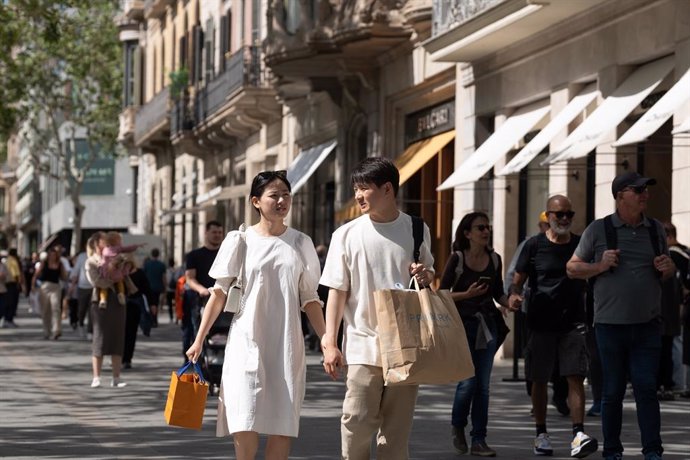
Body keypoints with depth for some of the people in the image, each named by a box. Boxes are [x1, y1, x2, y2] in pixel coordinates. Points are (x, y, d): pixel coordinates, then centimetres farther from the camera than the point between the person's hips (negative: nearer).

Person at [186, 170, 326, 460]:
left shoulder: (300, 243, 7)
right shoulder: (239, 241, 1)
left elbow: (310, 300, 11)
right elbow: (219, 293, 4)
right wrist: (199, 340, 1)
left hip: (287, 344, 2)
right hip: (247, 341, -2)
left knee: (283, 423, -1)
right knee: (246, 419, -12)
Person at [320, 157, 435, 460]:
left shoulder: (416, 230, 5)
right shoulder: (347, 234, 0)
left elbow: (429, 275, 19)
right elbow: (337, 291, 1)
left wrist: (425, 276, -6)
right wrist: (330, 342, -6)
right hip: (362, 345, -1)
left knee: (397, 426, 5)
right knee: (357, 422, -5)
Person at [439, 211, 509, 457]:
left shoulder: (494, 259, 7)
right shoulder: (457, 259, -5)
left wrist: (510, 302, -4)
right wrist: (467, 294, -18)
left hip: (487, 324, 4)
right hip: (462, 324, -4)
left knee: (483, 385, 2)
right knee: (468, 381, -9)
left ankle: (479, 441, 7)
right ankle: (457, 426, 18)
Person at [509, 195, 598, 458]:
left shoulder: (581, 245, 7)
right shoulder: (535, 246, 1)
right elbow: (517, 280, 3)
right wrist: (514, 295, -18)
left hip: (573, 324, 0)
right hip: (541, 324, 0)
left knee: (576, 377, -11)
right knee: (540, 380, 7)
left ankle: (578, 436, -17)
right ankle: (541, 434, 20)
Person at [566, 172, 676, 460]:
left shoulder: (656, 229, 10)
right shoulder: (598, 230, 1)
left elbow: (668, 271, 22)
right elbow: (572, 269, 6)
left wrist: (667, 269, -1)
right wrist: (600, 266, -11)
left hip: (647, 325, 2)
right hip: (611, 324, -2)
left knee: (646, 388, -5)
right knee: (613, 391, 5)